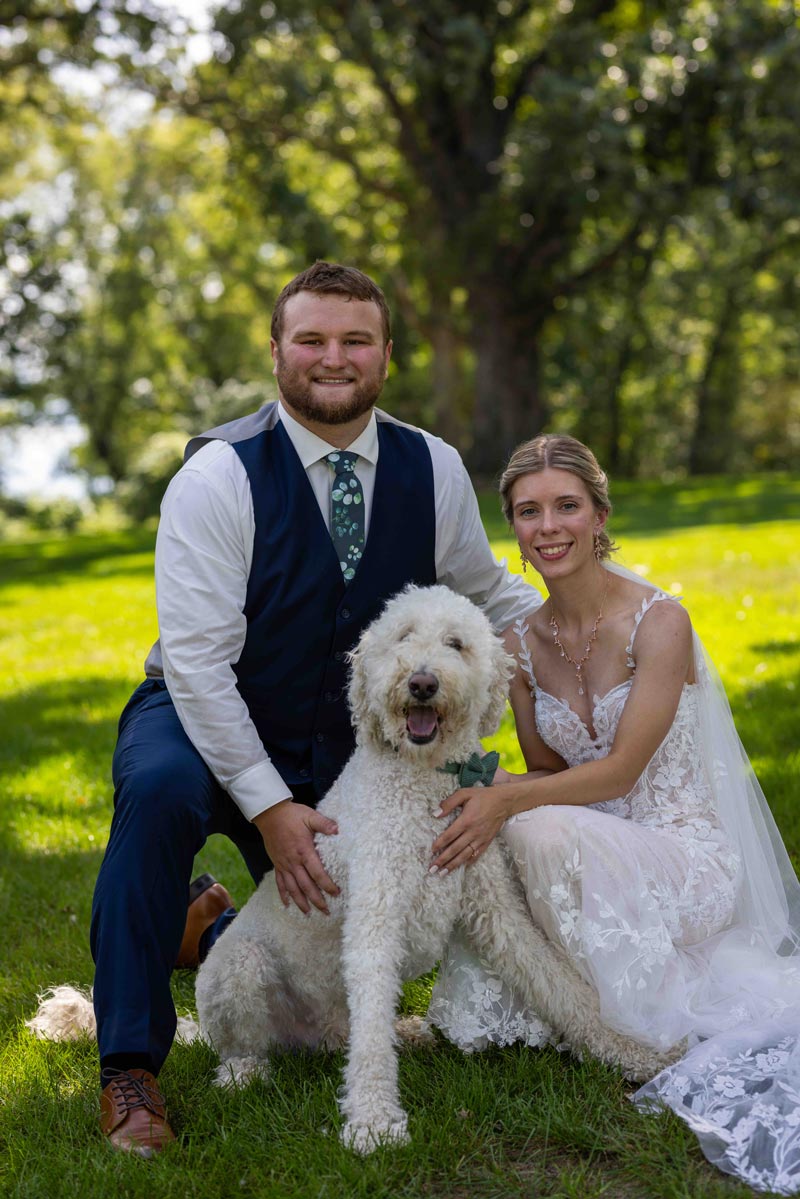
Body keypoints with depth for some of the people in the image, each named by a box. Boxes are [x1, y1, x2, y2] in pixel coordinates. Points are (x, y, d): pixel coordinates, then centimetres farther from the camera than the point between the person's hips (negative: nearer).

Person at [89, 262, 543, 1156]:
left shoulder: (434, 470, -6)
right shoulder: (220, 475, -20)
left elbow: (484, 593, 10)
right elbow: (197, 659, -23)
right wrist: (268, 806, -28)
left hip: (342, 749, 5)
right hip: (205, 723, -4)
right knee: (160, 790, -39)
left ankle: (210, 931, 40)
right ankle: (130, 1063, -24)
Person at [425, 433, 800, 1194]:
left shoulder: (659, 622, -15)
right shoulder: (521, 643, 2)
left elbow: (620, 770, -18)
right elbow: (547, 770, 9)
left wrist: (508, 802, -30)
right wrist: (485, 789, -14)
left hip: (687, 854, -5)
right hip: (592, 851, 5)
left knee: (542, 833, -35)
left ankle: (633, 1028, -12)